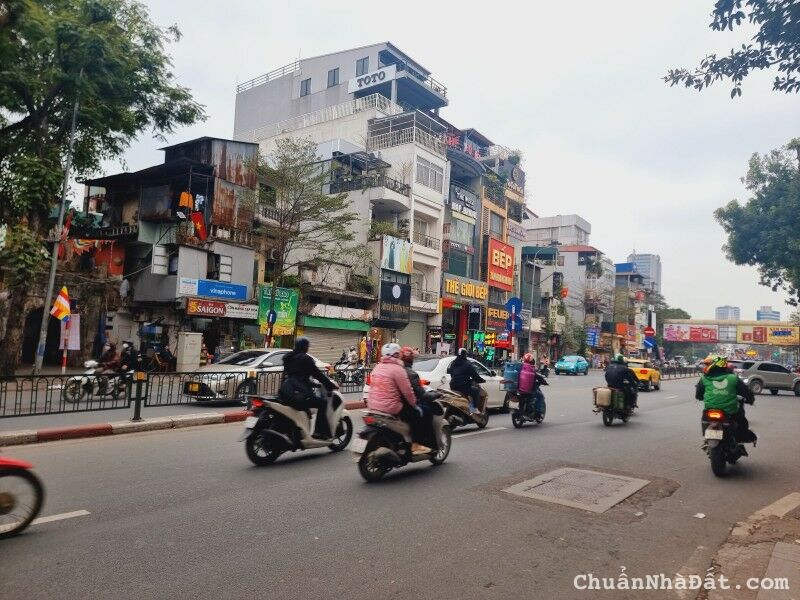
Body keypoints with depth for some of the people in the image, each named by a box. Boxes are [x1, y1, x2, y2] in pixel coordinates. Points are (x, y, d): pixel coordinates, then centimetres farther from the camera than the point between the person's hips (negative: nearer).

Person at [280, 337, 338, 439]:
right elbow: (317, 374, -6)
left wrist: (311, 383, 33)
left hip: (284, 392, 9)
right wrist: (331, 385, 4)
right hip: (298, 393, -9)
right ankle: (319, 432, -8)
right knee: (322, 403, -1)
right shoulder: (305, 359, -6)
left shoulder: (288, 357, 18)